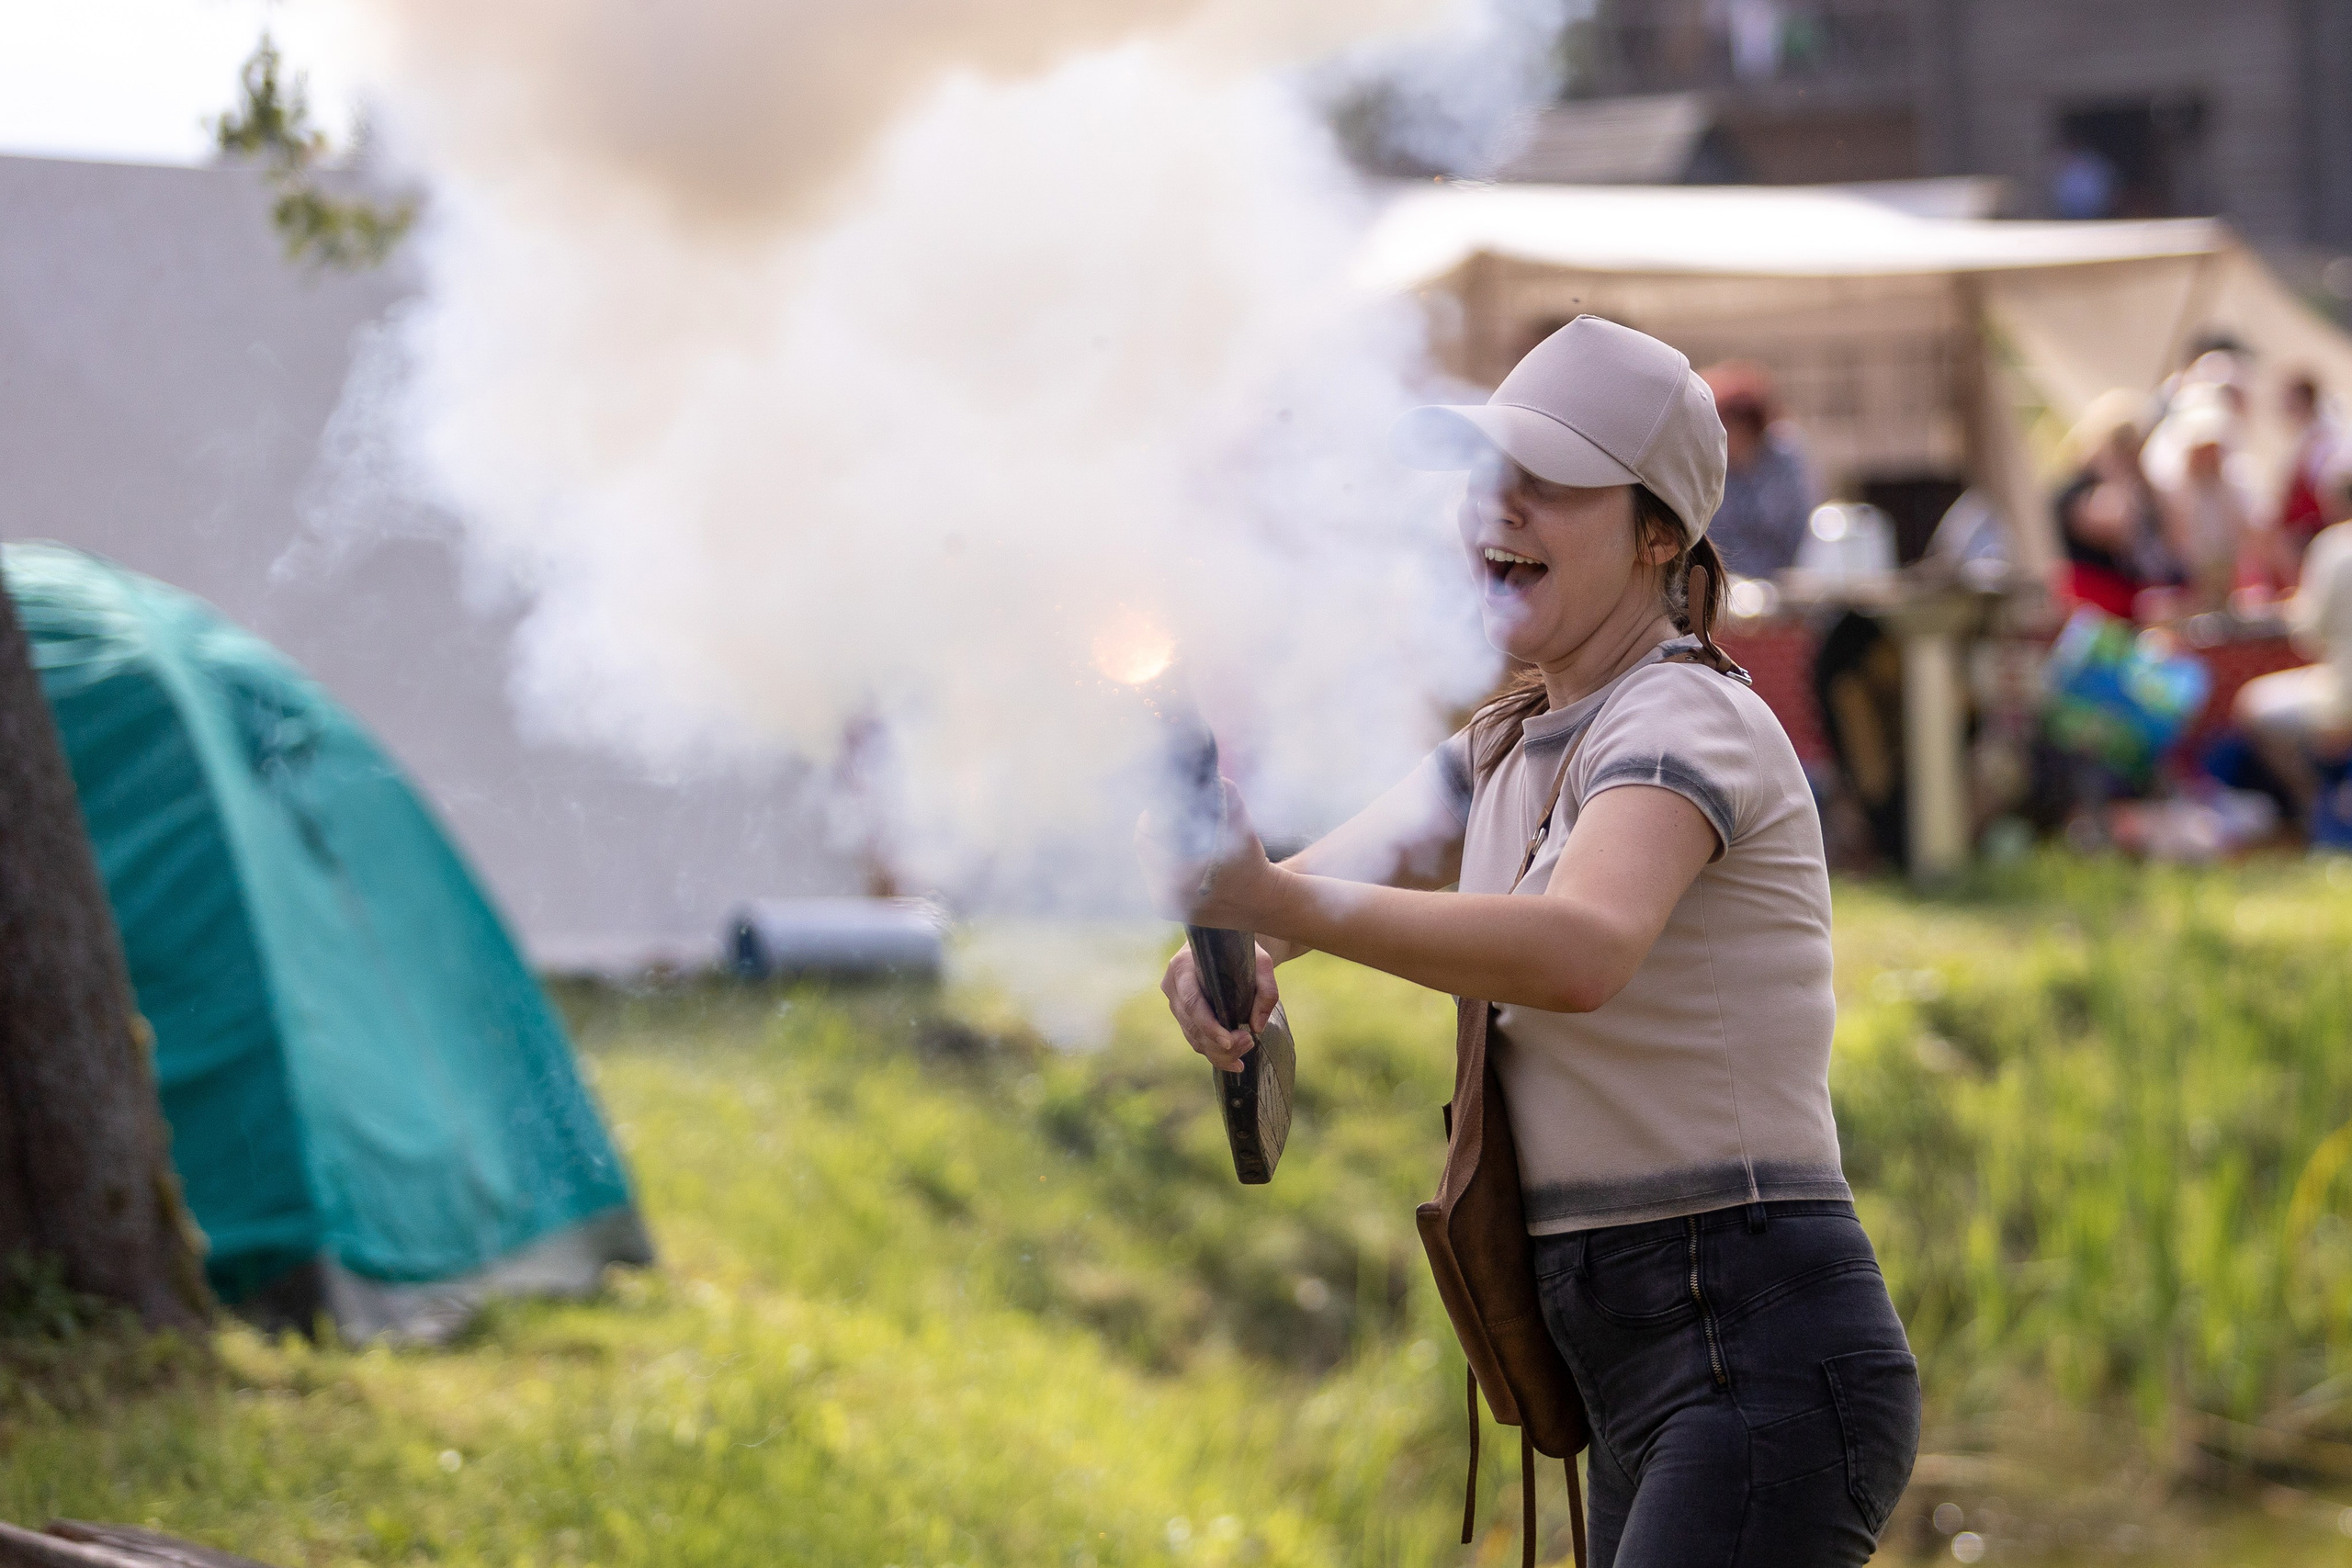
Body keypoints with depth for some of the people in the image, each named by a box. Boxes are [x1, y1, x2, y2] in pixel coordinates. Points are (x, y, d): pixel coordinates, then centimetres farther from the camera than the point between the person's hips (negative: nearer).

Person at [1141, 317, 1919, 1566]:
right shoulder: (1512, 750, 16)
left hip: (1761, 1356, -10)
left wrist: (1277, 902, -43)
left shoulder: (1687, 722, -13)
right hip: (1644, 1369, 10)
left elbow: (1583, 951, -33)